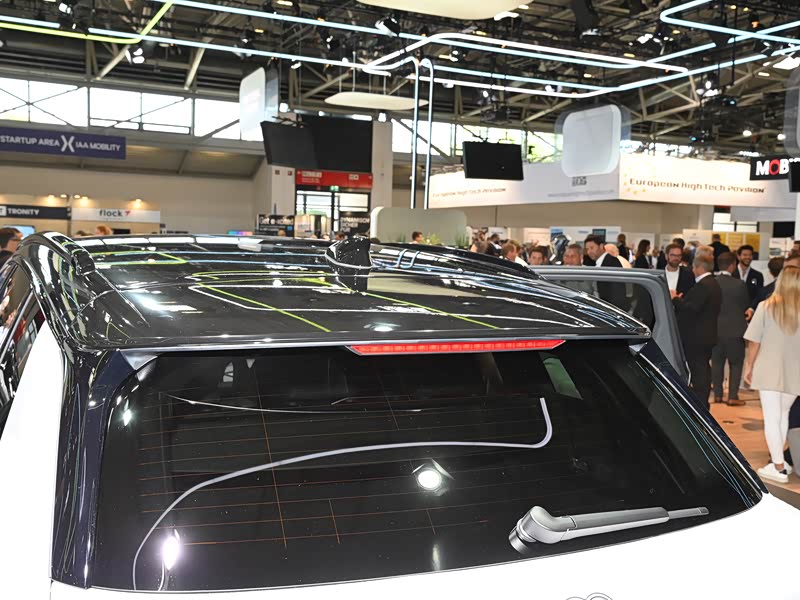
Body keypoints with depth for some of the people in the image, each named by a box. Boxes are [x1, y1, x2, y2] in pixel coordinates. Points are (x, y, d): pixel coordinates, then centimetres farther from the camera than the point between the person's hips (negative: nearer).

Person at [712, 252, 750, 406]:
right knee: (736, 363, 7)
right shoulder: (739, 285, -15)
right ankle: (733, 396, 3)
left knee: (717, 362, 12)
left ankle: (717, 394, 15)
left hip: (715, 329, 3)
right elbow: (746, 306, -1)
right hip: (735, 330, -3)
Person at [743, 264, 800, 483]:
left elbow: (754, 341, -5)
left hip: (768, 371, -2)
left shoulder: (766, 307, -8)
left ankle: (778, 467, 2)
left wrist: (749, 366, 7)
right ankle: (777, 456, 26)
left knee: (771, 417, 2)